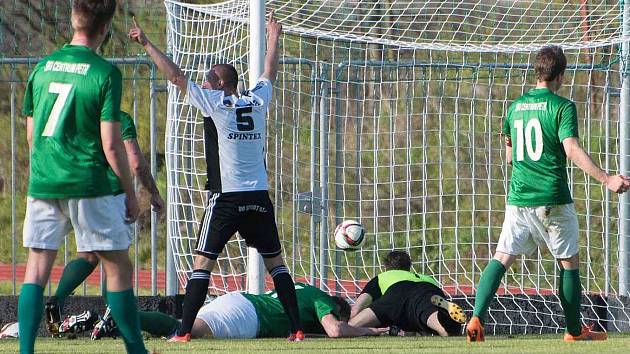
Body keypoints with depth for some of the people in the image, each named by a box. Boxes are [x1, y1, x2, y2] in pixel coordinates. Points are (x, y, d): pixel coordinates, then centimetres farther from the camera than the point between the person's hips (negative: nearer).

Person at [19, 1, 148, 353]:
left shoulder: (42, 67, 6)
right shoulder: (105, 73, -9)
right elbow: (111, 144, -11)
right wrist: (130, 193, -1)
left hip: (43, 183, 4)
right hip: (91, 185, -4)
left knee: (37, 269, 6)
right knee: (118, 267, 7)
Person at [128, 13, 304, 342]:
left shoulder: (214, 102, -4)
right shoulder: (257, 101, 8)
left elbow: (175, 75, -3)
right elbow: (270, 72, 27)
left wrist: (147, 44, 4)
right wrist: (273, 37, 43)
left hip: (225, 197, -4)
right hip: (258, 197, 4)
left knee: (203, 262, -2)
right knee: (275, 261, 11)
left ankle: (184, 330, -8)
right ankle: (296, 328, 4)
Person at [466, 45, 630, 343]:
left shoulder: (515, 107, 11)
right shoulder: (562, 107, -7)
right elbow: (572, 150, -19)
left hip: (518, 197, 4)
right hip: (552, 200, -4)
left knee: (502, 258, 4)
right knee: (569, 261, 11)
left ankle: (477, 318, -16)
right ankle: (574, 331, 19)